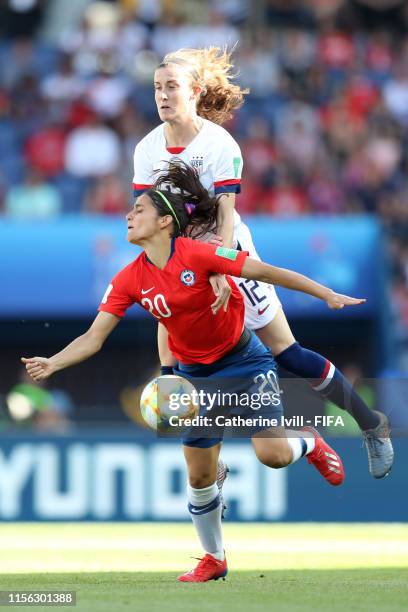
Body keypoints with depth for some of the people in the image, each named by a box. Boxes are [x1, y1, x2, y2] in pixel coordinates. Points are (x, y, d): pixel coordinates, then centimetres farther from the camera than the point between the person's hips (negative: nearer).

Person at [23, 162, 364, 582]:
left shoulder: (197, 255, -22)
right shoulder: (130, 280, -8)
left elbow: (267, 272, -19)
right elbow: (94, 337, -9)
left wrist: (328, 295, -20)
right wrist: (52, 363, -25)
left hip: (244, 359, -4)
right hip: (196, 374, 4)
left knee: (272, 454, -17)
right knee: (200, 476, 4)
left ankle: (310, 444, 19)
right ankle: (214, 559, 23)